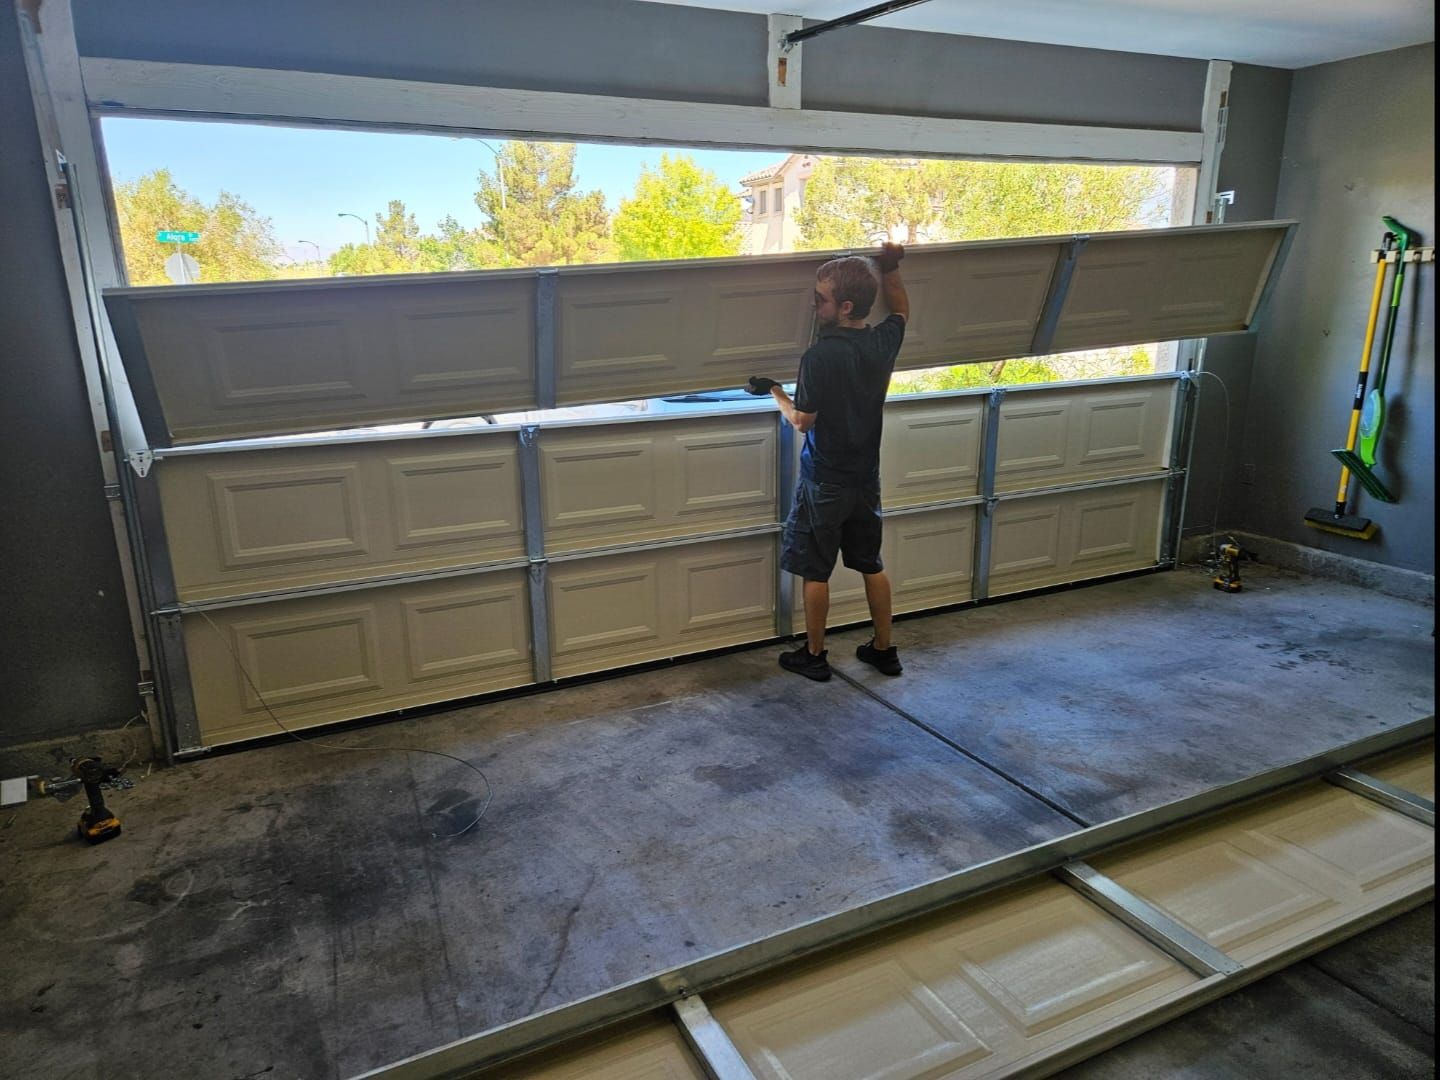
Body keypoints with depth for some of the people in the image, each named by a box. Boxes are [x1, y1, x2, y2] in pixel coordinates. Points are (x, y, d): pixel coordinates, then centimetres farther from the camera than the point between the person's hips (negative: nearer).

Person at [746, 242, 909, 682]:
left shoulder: (819, 356, -23)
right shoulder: (883, 342, -3)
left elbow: (803, 421, -15)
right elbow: (901, 310, 21)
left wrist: (774, 390, -1)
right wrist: (890, 268, 17)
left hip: (825, 482, -6)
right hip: (866, 478, 6)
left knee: (814, 571, 8)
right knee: (871, 565, 17)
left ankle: (814, 655, 19)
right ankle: (884, 649, 27)